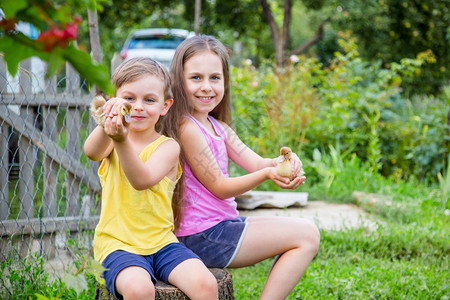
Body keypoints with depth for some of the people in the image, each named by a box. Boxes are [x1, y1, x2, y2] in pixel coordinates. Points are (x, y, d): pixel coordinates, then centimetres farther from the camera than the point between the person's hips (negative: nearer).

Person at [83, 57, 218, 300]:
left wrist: (122, 141, -38)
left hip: (161, 242, 1)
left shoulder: (167, 147, 0)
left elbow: (142, 180, -21)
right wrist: (107, 125, -43)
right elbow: (92, 152, -22)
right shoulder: (110, 144, 5)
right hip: (117, 244, -1)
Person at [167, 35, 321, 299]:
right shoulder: (187, 127, -17)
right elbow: (218, 186, -16)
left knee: (304, 233, 18)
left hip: (222, 223, 9)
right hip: (204, 235, -9)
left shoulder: (219, 127, 12)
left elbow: (256, 163, 1)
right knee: (307, 235, -9)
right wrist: (266, 175, -29)